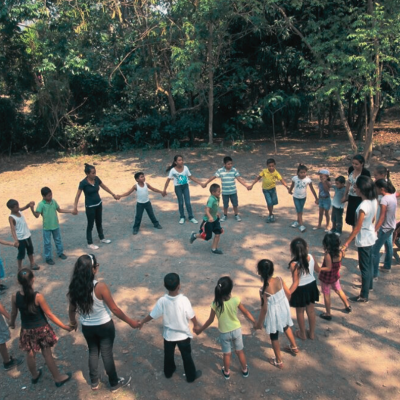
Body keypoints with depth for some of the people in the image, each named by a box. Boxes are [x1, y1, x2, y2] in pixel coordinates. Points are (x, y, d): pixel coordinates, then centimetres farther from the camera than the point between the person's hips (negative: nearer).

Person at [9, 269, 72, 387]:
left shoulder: (15, 297, -15)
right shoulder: (38, 296, -25)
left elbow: (14, 313, 3)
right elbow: (49, 314, -19)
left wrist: (12, 323, 26)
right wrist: (64, 326, -10)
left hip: (26, 330, 3)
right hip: (41, 329, -3)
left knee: (30, 354, 23)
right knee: (47, 354, 12)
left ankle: (34, 376, 46)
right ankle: (58, 378, 28)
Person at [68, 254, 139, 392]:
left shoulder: (74, 287, -14)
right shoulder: (100, 287, -29)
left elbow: (72, 309, 1)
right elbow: (114, 309, -21)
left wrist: (73, 322, 22)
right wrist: (130, 321, -8)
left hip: (87, 327, 4)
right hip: (104, 326, -4)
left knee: (93, 352, 25)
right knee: (107, 353, 14)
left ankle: (94, 382, 43)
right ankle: (114, 383, 34)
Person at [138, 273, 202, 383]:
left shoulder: (162, 301, -23)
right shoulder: (184, 300, -27)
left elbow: (152, 315, -11)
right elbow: (191, 316, -14)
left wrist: (142, 322, 8)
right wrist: (196, 324, 8)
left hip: (168, 334, 2)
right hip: (183, 334, -2)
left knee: (168, 354, 26)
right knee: (186, 356, 19)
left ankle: (168, 372, 48)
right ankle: (191, 376, 37)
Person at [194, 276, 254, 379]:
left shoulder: (215, 304, -25)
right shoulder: (235, 300, -24)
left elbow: (210, 320, -13)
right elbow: (246, 313, -10)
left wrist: (200, 330, 2)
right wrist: (255, 322, 7)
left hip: (224, 333, 0)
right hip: (236, 330, 1)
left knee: (227, 354, 22)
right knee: (240, 351, 24)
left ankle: (227, 373, 42)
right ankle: (245, 370, 43)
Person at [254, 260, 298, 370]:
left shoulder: (264, 290, -32)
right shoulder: (279, 279, -18)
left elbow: (264, 309, -22)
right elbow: (288, 294, -4)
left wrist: (258, 323, -8)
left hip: (273, 314, -5)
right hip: (284, 309, 6)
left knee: (274, 337, 19)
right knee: (286, 327, 35)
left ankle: (279, 362, 38)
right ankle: (294, 348, 57)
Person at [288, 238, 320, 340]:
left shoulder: (294, 264, -31)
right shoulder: (311, 257, -16)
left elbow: (295, 283, -26)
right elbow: (318, 270, 3)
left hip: (300, 290, -5)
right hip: (311, 286, 5)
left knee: (300, 312, 20)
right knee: (311, 311, 23)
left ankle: (302, 334, 38)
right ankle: (312, 333, 41)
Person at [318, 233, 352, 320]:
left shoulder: (328, 255, -32)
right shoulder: (340, 252, -13)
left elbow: (328, 268, -27)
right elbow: (339, 265, -1)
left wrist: (318, 269, -24)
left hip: (326, 277, -6)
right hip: (335, 276, 6)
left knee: (326, 295, 11)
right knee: (339, 290, 28)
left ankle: (328, 314, 24)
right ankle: (347, 306, 45)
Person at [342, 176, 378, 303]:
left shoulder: (363, 207, -30)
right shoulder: (374, 201, -6)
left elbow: (357, 227, -25)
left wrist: (346, 243, -19)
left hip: (364, 240, -9)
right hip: (371, 236, 9)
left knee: (364, 267, 4)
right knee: (369, 263, 27)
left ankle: (364, 296, 17)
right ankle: (369, 284, 48)